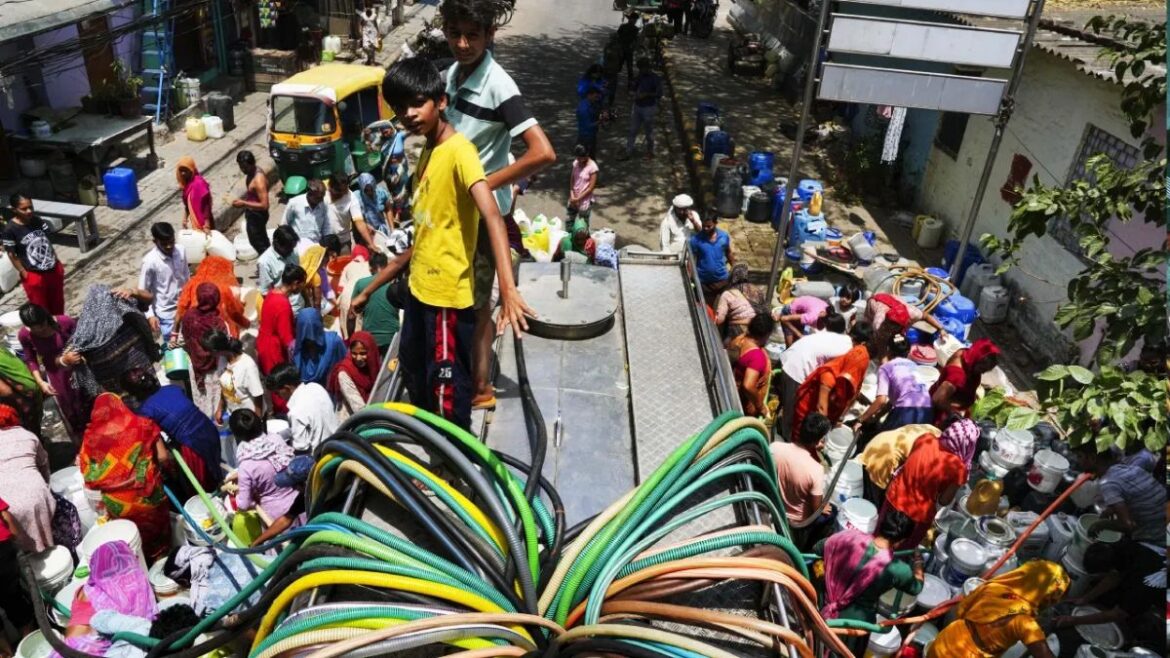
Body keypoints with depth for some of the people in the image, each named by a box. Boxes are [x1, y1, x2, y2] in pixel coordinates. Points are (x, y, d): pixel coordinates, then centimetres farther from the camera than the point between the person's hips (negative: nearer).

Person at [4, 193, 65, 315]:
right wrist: (25, 274, -11)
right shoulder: (10, 229, -17)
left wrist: (57, 262, 7)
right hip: (34, 276, -5)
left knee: (58, 305, 21)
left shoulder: (38, 221, -2)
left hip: (54, 270, 5)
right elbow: (12, 255, -12)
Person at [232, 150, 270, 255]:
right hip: (252, 213, 9)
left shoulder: (258, 180, -31)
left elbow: (264, 205, -31)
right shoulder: (252, 172, -2)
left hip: (257, 216, -9)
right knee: (261, 240, 24)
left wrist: (244, 204, -26)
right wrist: (241, 199, 4)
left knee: (258, 242, 7)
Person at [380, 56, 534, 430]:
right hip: (420, 286, 10)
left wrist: (507, 287, -46)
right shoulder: (427, 151, 8)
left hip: (448, 292, -10)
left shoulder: (458, 150, -19)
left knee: (448, 389, 2)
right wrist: (375, 283, 23)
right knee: (415, 372, 25)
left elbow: (492, 215, -33)